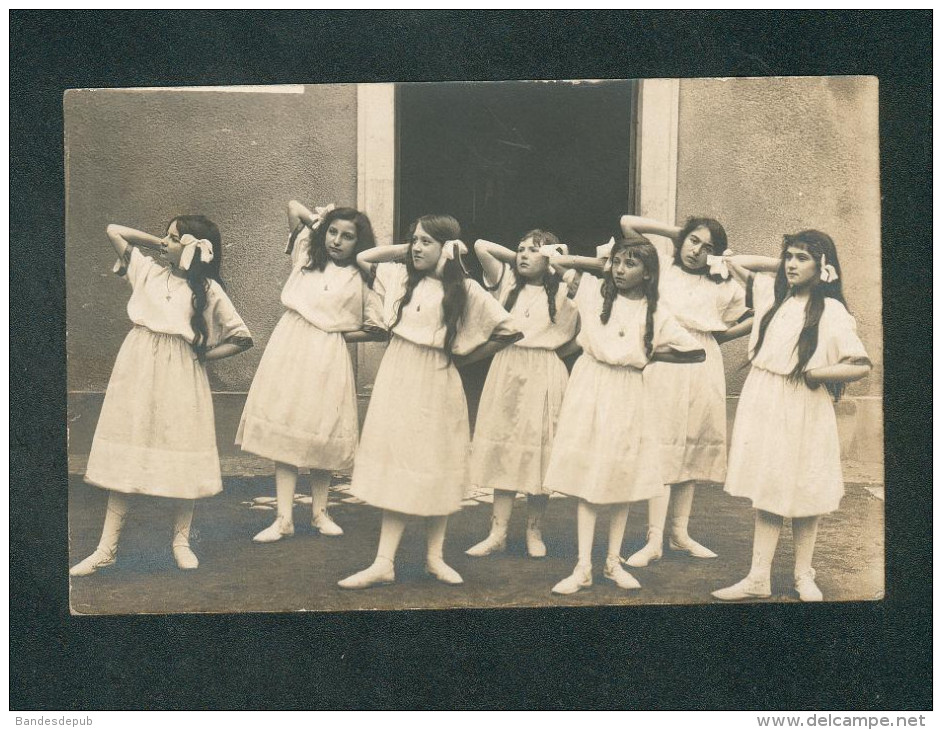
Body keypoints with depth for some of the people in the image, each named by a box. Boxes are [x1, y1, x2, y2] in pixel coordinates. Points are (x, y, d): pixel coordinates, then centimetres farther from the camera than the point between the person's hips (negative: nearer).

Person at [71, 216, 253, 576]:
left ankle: (181, 540, 18)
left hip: (180, 375, -2)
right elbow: (114, 231, 15)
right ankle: (106, 548, 4)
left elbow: (242, 338, 1)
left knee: (183, 455, 1)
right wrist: (160, 243, 12)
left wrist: (203, 355, -3)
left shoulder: (208, 290, 0)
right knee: (125, 456, 2)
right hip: (137, 370, 2)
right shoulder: (148, 271, 9)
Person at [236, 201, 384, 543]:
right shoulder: (307, 256, 11)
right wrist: (319, 218, 15)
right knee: (284, 434, -2)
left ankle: (319, 512, 21)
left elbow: (377, 330, 3)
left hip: (327, 357, -2)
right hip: (289, 348, 2)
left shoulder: (360, 279, 4)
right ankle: (284, 518, 0)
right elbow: (293, 206, 14)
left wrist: (341, 333, -2)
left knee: (321, 436, 5)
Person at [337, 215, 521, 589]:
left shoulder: (465, 290, -5)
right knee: (396, 469, 0)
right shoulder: (401, 276, 8)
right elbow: (363, 259, 20)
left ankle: (435, 556, 19)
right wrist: (404, 249, 10)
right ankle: (384, 563, -2)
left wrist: (466, 356, 0)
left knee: (434, 468, 5)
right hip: (396, 379, 3)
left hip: (436, 383, -3)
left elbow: (508, 331, -5)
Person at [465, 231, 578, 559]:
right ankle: (498, 532, 4)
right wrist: (516, 259, 9)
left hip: (543, 375, -2)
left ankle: (534, 531, 12)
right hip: (506, 371, 2)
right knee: (504, 449, 1)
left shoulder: (563, 292, 4)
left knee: (539, 452, 0)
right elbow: (480, 246, 4)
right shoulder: (507, 282, 11)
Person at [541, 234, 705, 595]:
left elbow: (696, 352, 5)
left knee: (622, 478, 8)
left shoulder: (655, 313, -1)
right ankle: (583, 567, 1)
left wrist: (652, 355, 2)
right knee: (586, 476, -2)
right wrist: (600, 263, 5)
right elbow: (555, 260, 6)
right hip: (589, 389, 0)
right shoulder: (594, 289, 2)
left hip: (627, 394, 0)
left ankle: (613, 561, 21)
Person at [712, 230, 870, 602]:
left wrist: (815, 372, -11)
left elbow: (861, 366, -12)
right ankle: (758, 578, 6)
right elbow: (735, 262, 18)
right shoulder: (773, 293, 8)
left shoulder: (831, 311, -7)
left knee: (804, 493, 7)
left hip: (804, 409, -4)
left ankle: (804, 576, 22)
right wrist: (779, 263, 11)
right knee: (767, 493, 5)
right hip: (762, 404, 4)